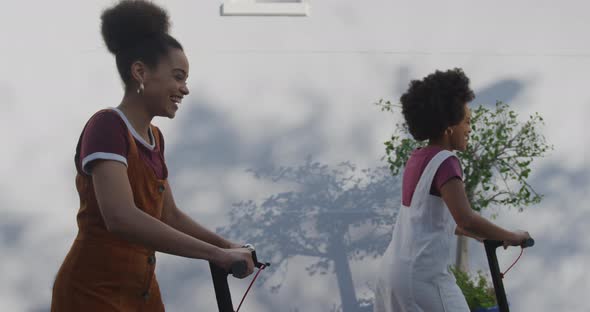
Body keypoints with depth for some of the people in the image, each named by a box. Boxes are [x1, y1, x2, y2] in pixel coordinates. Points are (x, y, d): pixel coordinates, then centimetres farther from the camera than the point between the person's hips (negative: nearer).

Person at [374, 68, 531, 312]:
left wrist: (477, 234, 28)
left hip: (394, 269, 9)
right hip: (423, 274, -9)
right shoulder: (445, 162, -14)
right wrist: (511, 237, -12)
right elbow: (466, 219, -25)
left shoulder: (416, 159, 13)